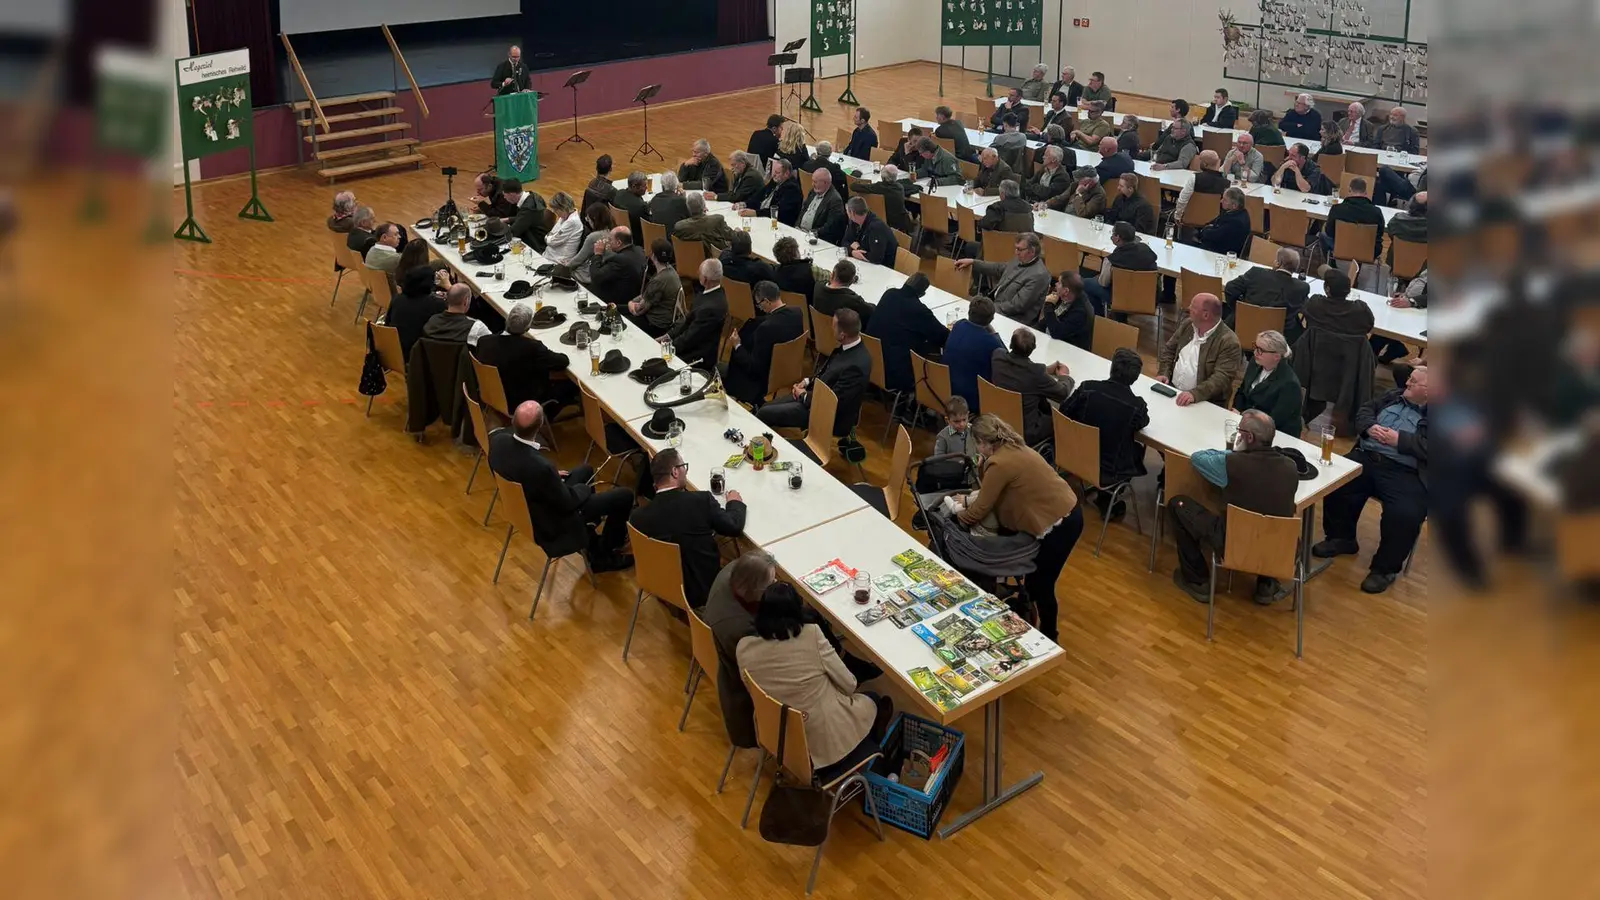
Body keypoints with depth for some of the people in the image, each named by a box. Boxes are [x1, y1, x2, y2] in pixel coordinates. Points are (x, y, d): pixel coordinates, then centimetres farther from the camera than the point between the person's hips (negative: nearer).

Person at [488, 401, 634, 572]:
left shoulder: (498, 439, -19)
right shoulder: (541, 467, -39)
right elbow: (567, 503, -21)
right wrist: (585, 488, -1)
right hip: (551, 525, -7)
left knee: (585, 471, 27)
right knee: (624, 496, 0)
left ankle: (591, 543, 36)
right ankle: (603, 554, 22)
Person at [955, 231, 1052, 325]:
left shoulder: (1039, 275, -22)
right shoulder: (1020, 260, 5)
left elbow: (1016, 306, -24)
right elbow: (998, 268, 21)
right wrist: (972, 262, 12)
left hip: (1013, 319, -9)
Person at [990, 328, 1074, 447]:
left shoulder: (997, 356, -15)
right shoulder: (1036, 372, -28)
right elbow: (1062, 393, -10)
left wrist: (1045, 370, 11)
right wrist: (1065, 375, 10)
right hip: (1025, 433, -5)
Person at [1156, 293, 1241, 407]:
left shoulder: (1228, 341, -14)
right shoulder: (1188, 324, 6)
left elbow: (1222, 378, -21)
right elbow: (1169, 350, 16)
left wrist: (1195, 393, -34)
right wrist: (1163, 373, -2)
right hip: (1171, 389, 5)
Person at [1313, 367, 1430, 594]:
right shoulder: (1395, 396, 20)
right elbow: (1365, 411, 19)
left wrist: (1399, 439, -16)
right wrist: (1370, 427, -3)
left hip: (1405, 473, -6)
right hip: (1366, 457, 6)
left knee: (1405, 515, -30)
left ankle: (1385, 568, -6)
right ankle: (1341, 537, 11)